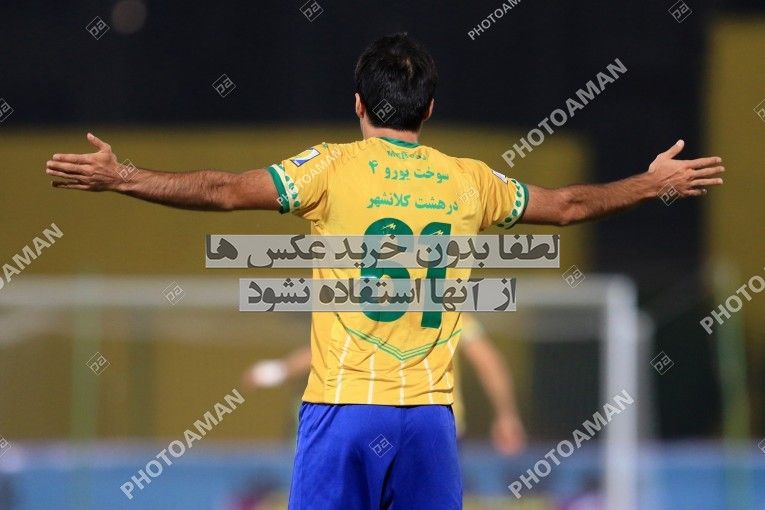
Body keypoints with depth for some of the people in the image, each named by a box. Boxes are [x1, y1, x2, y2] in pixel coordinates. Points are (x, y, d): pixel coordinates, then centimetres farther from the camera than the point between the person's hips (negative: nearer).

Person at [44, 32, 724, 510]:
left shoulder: (336, 167, -1)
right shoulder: (469, 182, 10)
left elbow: (227, 191, -9)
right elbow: (568, 205, 24)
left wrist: (120, 178, -6)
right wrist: (654, 183, 41)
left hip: (344, 407, -3)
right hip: (430, 414, 3)